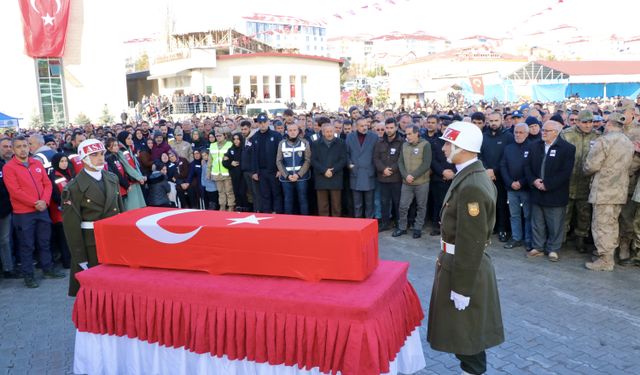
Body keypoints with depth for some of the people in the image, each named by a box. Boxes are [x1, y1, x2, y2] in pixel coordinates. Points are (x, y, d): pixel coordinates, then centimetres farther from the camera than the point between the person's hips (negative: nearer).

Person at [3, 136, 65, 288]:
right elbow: (15, 191, -15)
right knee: (27, 245, 4)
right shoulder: (9, 167, -8)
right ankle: (28, 275, 14)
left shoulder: (37, 163, 8)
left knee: (45, 241, 14)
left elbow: (47, 184, 6)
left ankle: (48, 269, 27)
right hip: (23, 213, -5)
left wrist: (44, 201, -11)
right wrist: (35, 203, -17)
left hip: (42, 210, 5)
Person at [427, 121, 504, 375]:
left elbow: (471, 242, -26)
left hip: (464, 267, -10)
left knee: (465, 331, 7)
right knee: (463, 330, 24)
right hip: (459, 263, 10)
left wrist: (462, 287, -21)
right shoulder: (472, 176, 6)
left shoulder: (471, 186, -27)